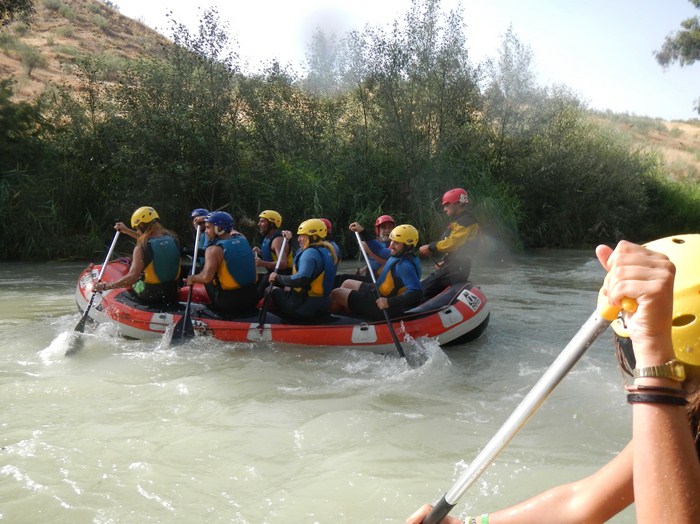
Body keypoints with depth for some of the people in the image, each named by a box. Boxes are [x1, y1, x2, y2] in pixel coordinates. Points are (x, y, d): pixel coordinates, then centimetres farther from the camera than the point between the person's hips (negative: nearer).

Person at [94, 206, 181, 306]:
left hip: (149, 297, -5)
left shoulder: (141, 249, -20)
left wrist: (104, 286, -19)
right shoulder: (173, 240, -3)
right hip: (172, 295, 5)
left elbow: (132, 277, -28)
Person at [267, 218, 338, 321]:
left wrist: (278, 278, -17)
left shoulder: (309, 252, -18)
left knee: (271, 290, 7)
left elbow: (300, 280, -30)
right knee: (287, 290, 30)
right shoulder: (327, 252, 10)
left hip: (306, 307, -9)